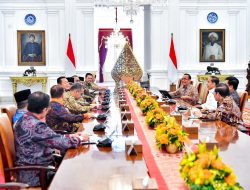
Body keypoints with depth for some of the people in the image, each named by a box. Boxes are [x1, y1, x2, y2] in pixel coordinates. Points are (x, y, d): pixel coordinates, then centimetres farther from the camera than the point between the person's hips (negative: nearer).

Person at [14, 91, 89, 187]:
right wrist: (80, 138, -5)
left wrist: (71, 136, 9)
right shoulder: (36, 126, -27)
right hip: (35, 175, -9)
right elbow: (59, 142, -22)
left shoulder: (25, 119, 2)